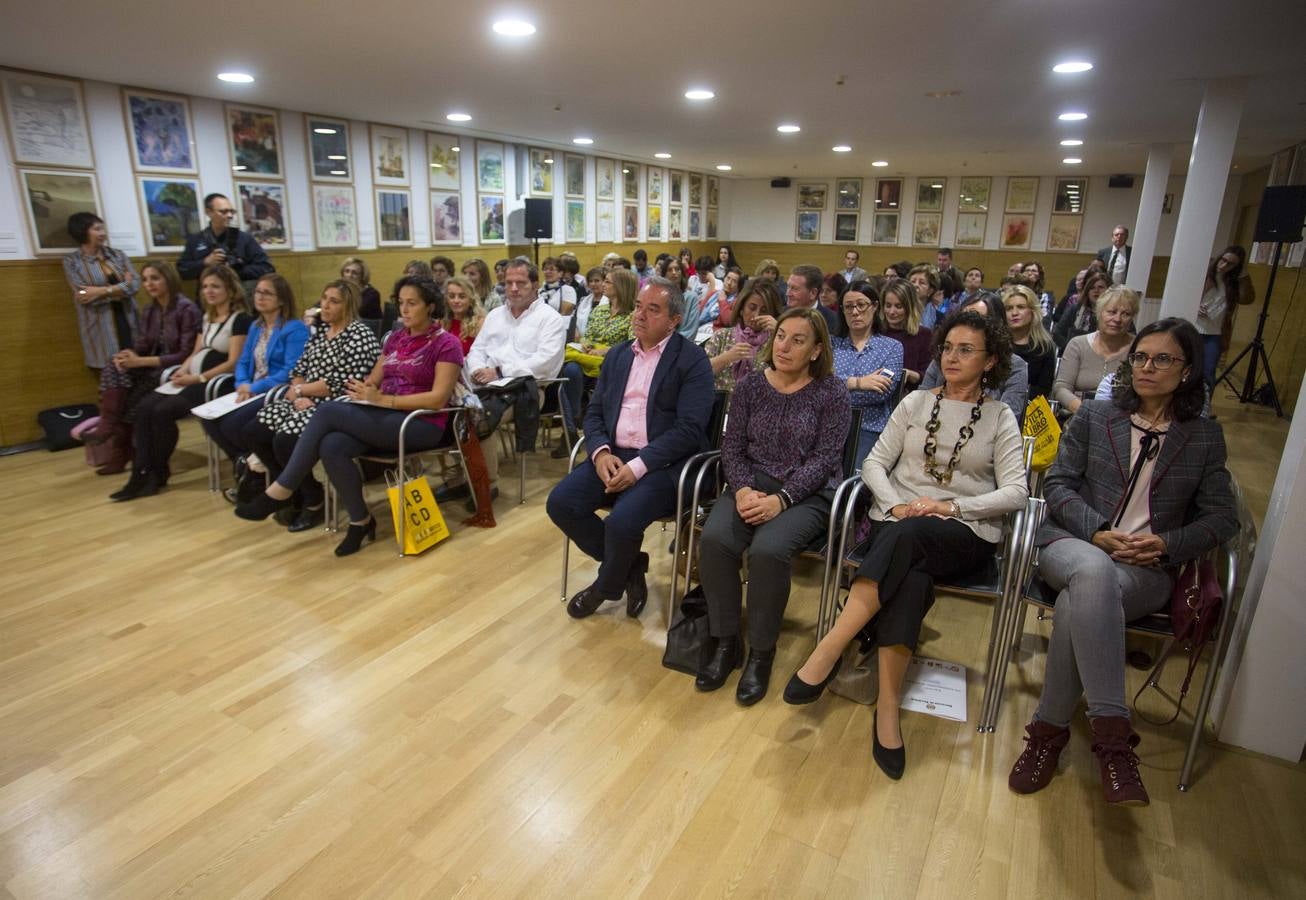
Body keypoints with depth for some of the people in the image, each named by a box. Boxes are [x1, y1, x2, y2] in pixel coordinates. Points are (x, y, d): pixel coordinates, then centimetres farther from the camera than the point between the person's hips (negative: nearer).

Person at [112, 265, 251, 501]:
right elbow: (195, 354, 19)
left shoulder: (240, 320, -7)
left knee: (163, 411, -23)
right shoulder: (206, 318, 19)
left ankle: (158, 473, -3)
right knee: (145, 407, -12)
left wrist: (198, 378, -17)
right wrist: (182, 371, -2)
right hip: (194, 378, 8)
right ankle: (142, 474, -14)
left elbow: (233, 363, -14)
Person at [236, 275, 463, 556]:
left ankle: (279, 493, -12)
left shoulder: (446, 344, -5)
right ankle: (360, 520, -9)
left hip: (421, 425, -6)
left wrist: (383, 399, -20)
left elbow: (439, 398, -16)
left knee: (328, 411, -24)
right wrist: (362, 390, -9)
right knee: (331, 447, -26)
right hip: (385, 416, 7)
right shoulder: (395, 337, 17)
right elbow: (373, 380, 17)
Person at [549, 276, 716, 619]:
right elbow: (594, 411, 12)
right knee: (560, 503, -13)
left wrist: (638, 466, -22)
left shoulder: (692, 360, -6)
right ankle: (629, 566, 8)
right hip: (613, 455, 6)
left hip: (664, 463, -6)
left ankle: (607, 585, 7)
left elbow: (689, 428, -15)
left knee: (621, 522, -29)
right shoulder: (617, 354, 14)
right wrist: (601, 452, -9)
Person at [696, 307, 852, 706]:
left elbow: (824, 458, -9)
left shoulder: (832, 391, -3)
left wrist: (780, 498, -21)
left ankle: (761, 653, -9)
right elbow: (732, 447, 4)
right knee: (714, 539, -26)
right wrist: (742, 489, -15)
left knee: (768, 549, -32)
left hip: (808, 493, -3)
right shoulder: (750, 385, 6)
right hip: (751, 485, 3)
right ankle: (724, 641, -6)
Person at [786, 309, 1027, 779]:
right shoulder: (916, 403, 14)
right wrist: (896, 504, -12)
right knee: (913, 580, -34)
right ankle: (888, 707, -28)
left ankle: (828, 651, -36)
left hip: (965, 533, -1)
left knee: (906, 537, -37)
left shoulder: (1000, 419, 10)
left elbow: (1015, 493, 0)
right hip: (898, 523, 2)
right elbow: (874, 462, 8)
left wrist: (950, 506, -15)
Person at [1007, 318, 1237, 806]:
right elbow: (1058, 483, 5)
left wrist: (1168, 543, -9)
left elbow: (1222, 516, 11)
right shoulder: (1094, 415, 13)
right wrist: (1097, 532, -11)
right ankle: (1112, 732, -39)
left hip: (1147, 568, 0)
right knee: (1093, 571, -40)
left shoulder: (1205, 436, 15)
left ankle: (1049, 729, -23)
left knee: (1079, 603, -36)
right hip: (1072, 543, 0)